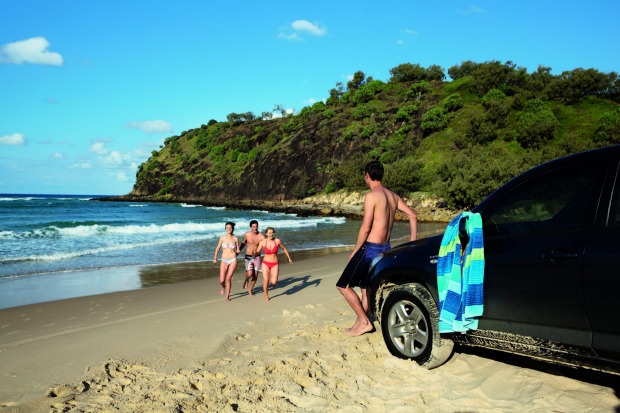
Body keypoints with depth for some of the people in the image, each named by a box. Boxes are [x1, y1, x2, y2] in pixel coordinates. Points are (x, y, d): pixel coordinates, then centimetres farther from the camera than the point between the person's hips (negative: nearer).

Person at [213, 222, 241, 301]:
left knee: (228, 279, -6)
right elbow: (218, 248, 8)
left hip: (233, 260, -1)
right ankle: (223, 287, 33)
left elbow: (238, 250, 8)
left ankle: (227, 296, 10)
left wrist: (238, 251, -14)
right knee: (221, 281, -4)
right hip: (224, 261, 1)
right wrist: (215, 258, -3)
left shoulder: (235, 239, -1)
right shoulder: (222, 238, 1)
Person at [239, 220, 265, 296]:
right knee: (250, 274, -17)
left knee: (255, 276, 5)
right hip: (248, 257, 0)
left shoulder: (261, 236, -13)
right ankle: (246, 280, 19)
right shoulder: (247, 234, -5)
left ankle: (250, 290, 27)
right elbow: (243, 243, 15)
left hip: (257, 257, 0)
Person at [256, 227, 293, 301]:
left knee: (273, 282, -14)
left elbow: (284, 249, 8)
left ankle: (272, 279, 25)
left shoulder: (277, 241, -9)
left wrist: (289, 258, 14)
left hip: (275, 264, 0)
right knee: (265, 281, -9)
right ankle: (266, 296, 17)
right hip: (266, 263, 0)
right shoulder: (262, 242, -7)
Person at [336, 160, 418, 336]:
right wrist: (413, 243, 15)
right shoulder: (392, 196, 9)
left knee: (343, 285, 2)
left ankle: (364, 322, 3)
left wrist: (354, 252, -9)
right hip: (385, 248, 9)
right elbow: (413, 216, 11)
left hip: (370, 248, -9)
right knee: (366, 286, 22)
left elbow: (366, 228, -19)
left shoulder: (371, 195, -15)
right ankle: (360, 322, 24)